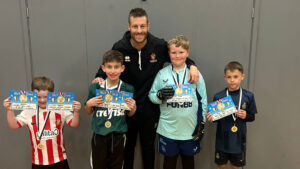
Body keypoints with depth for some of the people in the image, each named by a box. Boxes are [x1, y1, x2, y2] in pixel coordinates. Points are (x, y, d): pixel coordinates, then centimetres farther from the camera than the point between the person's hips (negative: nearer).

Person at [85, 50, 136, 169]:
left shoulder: (128, 89, -5)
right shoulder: (95, 88, -4)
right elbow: (89, 112, 9)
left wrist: (133, 108, -13)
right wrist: (88, 104, -11)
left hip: (118, 136, 0)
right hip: (99, 135, 0)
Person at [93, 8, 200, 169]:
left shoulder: (159, 46, -12)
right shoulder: (119, 47, -12)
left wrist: (191, 65, -14)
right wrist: (99, 77, -18)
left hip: (150, 107, 0)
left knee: (148, 145, 19)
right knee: (127, 145, 19)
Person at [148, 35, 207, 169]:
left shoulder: (195, 73, -1)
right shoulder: (162, 74, -3)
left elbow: (202, 100, 3)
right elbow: (151, 95, 3)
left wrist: (202, 123, 1)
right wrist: (161, 95, -20)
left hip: (190, 128, 1)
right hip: (168, 129, 0)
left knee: (188, 158, 17)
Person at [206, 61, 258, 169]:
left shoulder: (248, 96, -6)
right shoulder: (218, 97, -8)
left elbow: (252, 117, 3)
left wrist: (245, 116, -17)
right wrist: (211, 118, -21)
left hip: (239, 140, 1)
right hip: (222, 140, 0)